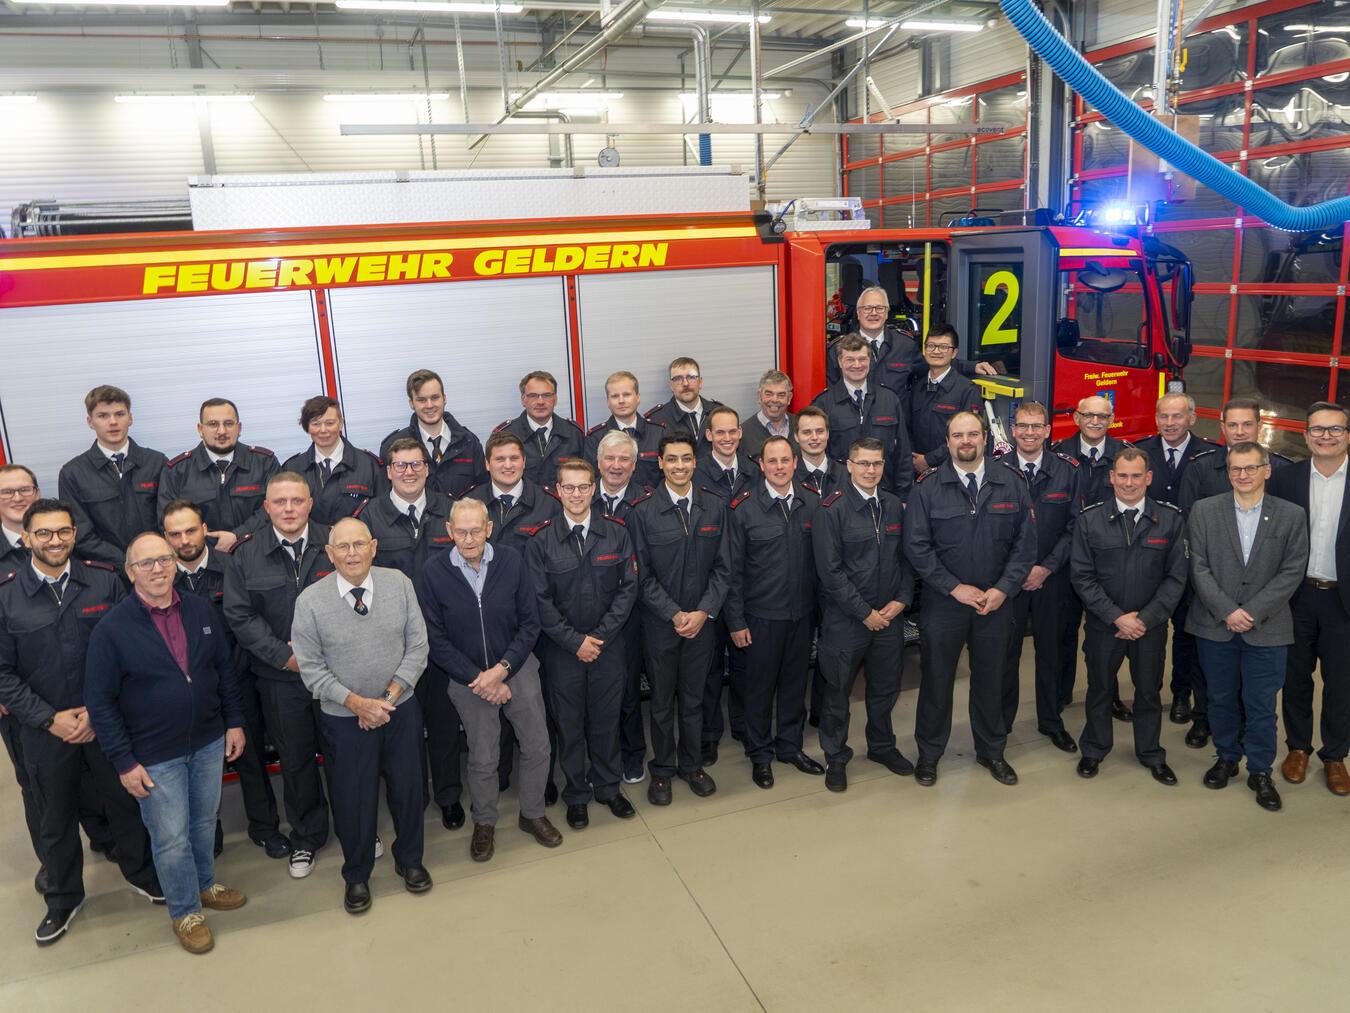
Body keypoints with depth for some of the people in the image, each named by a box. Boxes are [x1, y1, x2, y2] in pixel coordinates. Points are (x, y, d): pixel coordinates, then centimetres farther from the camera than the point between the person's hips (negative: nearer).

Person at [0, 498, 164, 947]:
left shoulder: (105, 581, -7)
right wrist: (50, 719, -13)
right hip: (44, 731, 0)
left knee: (125, 803, 15)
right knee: (57, 818, 18)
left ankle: (141, 873, 39)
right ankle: (63, 897, 39)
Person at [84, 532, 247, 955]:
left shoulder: (201, 611, -2)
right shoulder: (111, 630, -14)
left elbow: (225, 669, 7)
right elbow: (100, 702, -11)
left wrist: (234, 722, 5)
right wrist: (124, 762, -12)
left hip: (209, 743, 4)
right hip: (155, 757, -4)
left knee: (204, 823, 20)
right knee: (171, 838, 8)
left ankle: (205, 884, 44)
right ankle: (184, 912, 29)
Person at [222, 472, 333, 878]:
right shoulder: (246, 556, -1)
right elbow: (240, 616, -4)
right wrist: (285, 656, -12)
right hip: (281, 679, 1)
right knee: (295, 760, 14)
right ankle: (306, 837, 32)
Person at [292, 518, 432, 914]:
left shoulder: (400, 584, -9)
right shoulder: (310, 601, -13)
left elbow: (417, 646, -5)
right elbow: (312, 669, -9)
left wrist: (390, 697, -13)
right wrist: (357, 703, -18)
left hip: (401, 709, 2)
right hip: (345, 718, -2)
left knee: (408, 788, 15)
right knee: (353, 799, 12)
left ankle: (409, 860, 41)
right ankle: (356, 876, 36)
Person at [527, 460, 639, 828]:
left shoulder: (617, 533, -4)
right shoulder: (541, 541, -7)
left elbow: (629, 587, -3)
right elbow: (540, 601, -7)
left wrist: (601, 635, -9)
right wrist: (575, 641, -12)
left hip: (609, 645, 1)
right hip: (562, 648, -1)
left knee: (606, 717, 12)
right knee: (569, 722, 10)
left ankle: (608, 786, 32)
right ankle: (576, 794, 28)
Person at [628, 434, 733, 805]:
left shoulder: (715, 506, -2)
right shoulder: (643, 511, -9)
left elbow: (722, 567, 0)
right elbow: (643, 575, -8)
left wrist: (703, 612, -10)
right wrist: (674, 615, -13)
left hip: (701, 620, 2)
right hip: (659, 622, -2)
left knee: (693, 698, 15)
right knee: (662, 701, 12)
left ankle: (692, 764, 34)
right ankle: (662, 769, 30)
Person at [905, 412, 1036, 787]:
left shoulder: (1012, 486, 0)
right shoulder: (927, 488, -6)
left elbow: (1025, 543, 0)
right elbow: (917, 546, -9)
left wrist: (1002, 589, -11)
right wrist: (954, 587, -13)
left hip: (996, 602, 2)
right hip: (943, 602, -2)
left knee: (990, 679, 15)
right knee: (936, 679, 9)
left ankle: (991, 751, 34)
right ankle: (929, 753, 25)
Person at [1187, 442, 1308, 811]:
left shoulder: (1292, 515, -1)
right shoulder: (1204, 511, -1)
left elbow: (1292, 571, -4)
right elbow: (1199, 568, -3)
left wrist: (1253, 612, -12)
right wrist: (1227, 611, -12)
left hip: (1267, 628, -1)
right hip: (1215, 626, 1)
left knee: (1260, 706, 5)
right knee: (1221, 699, 13)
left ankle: (1260, 771, 22)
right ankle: (1227, 757, 31)